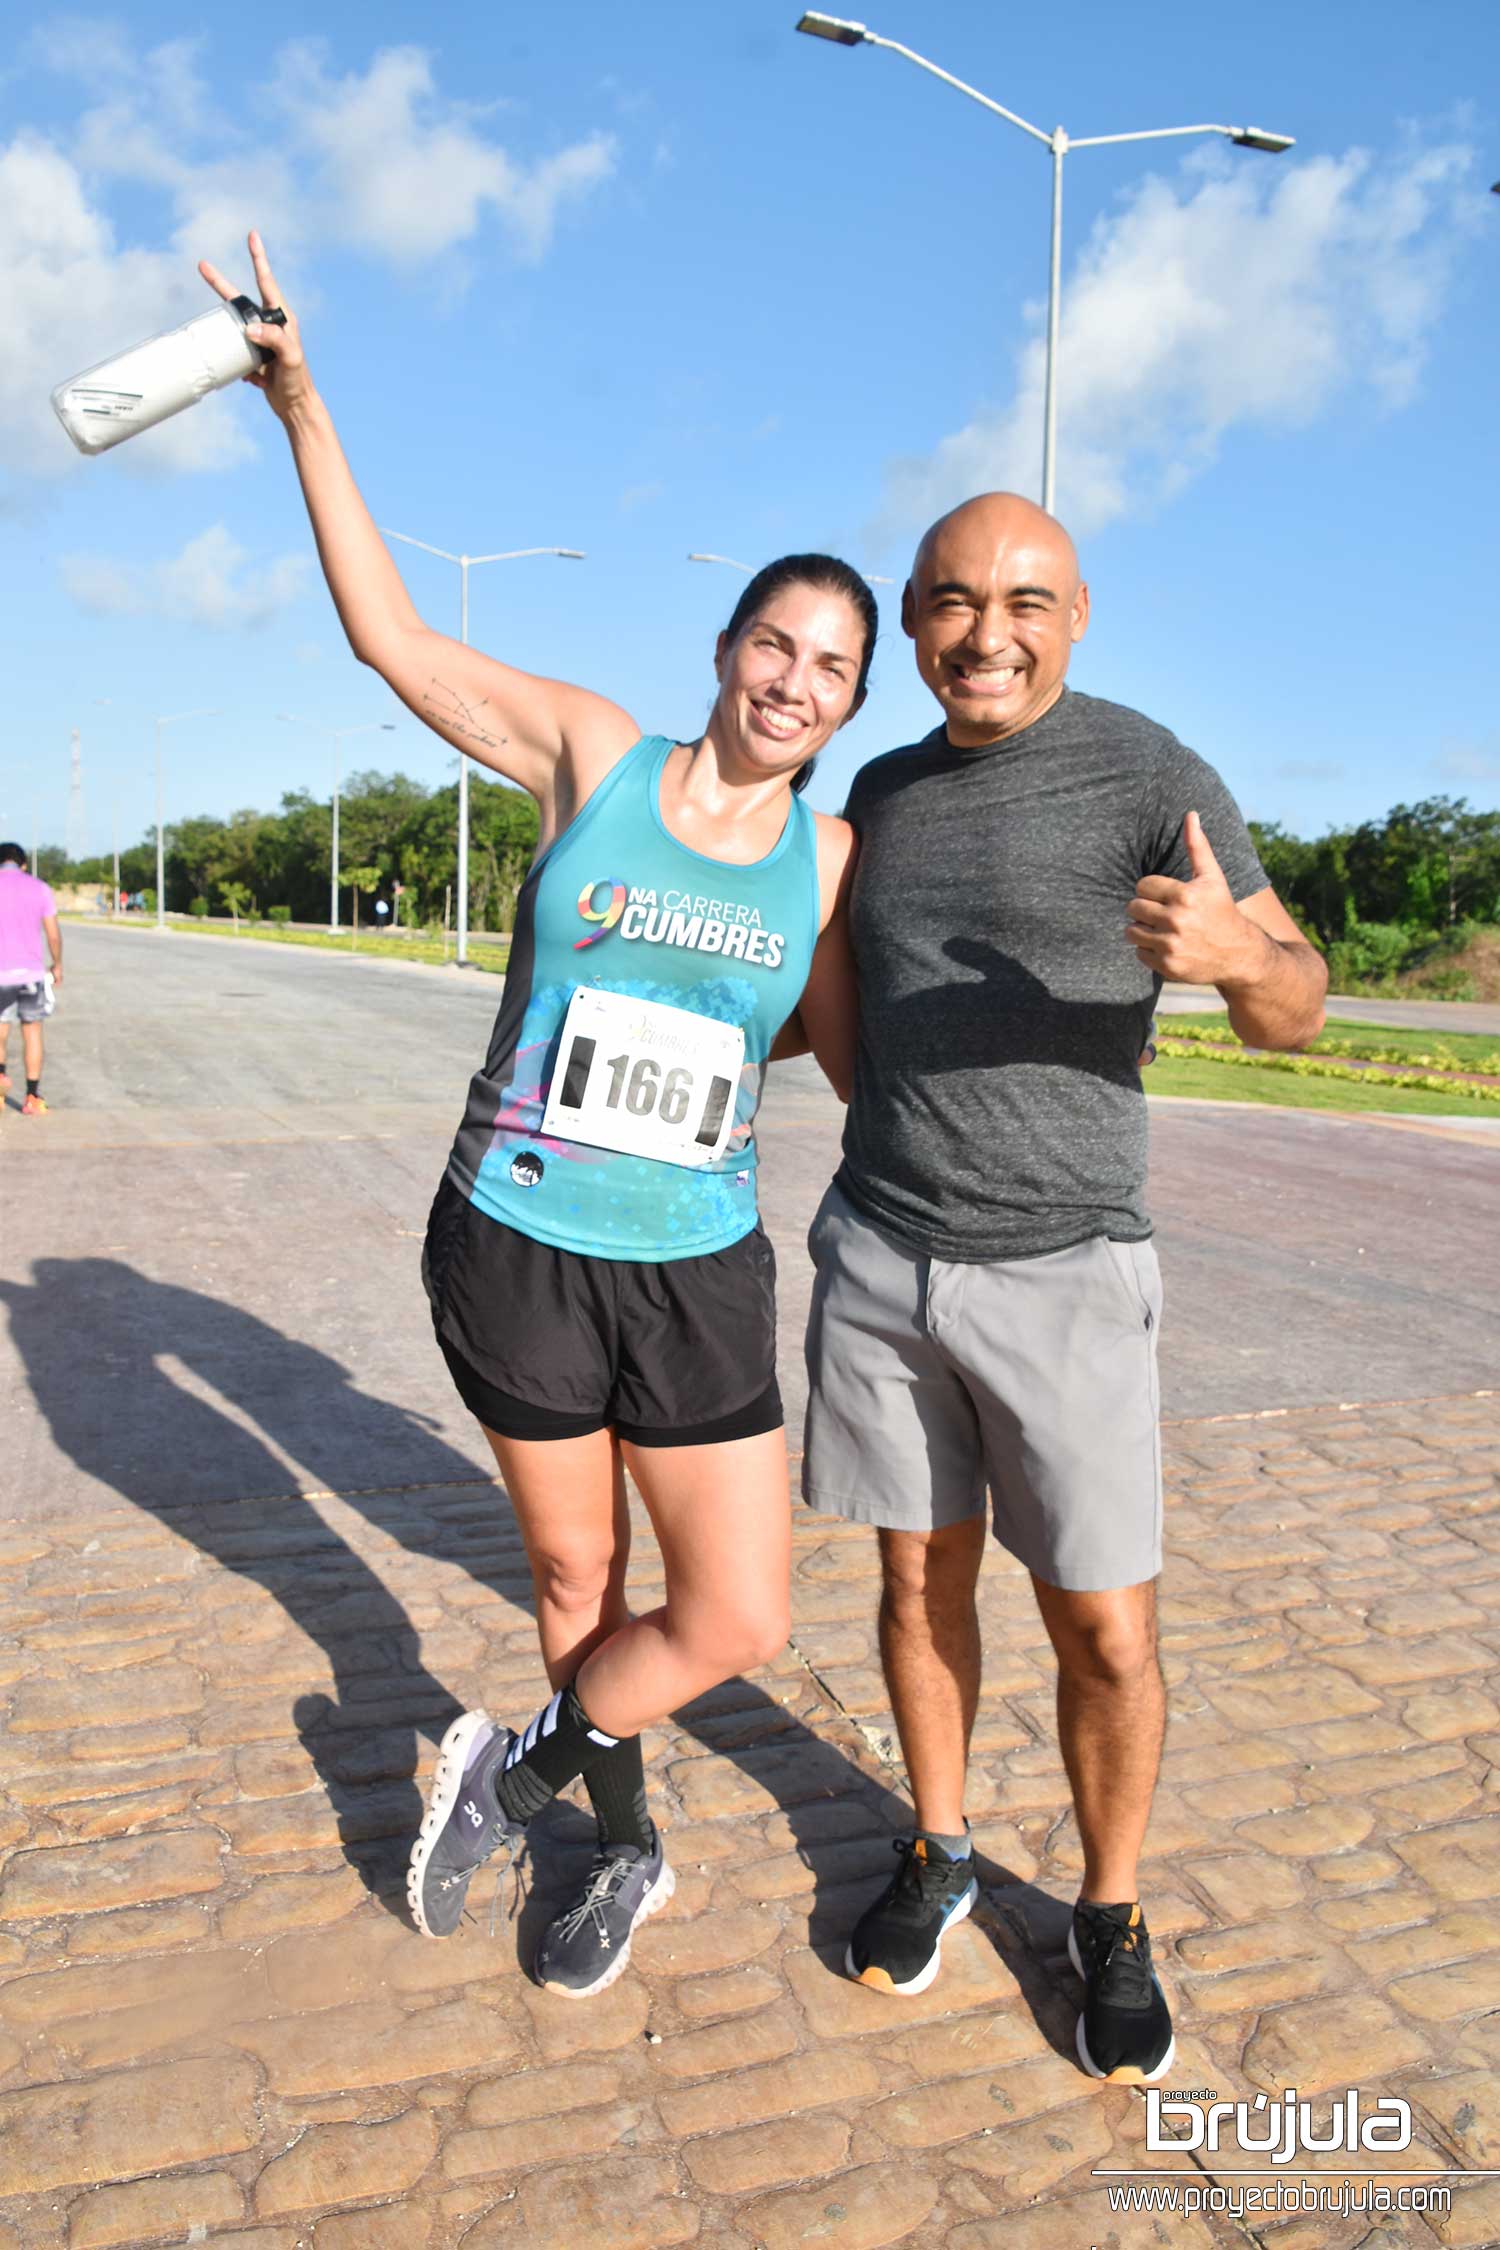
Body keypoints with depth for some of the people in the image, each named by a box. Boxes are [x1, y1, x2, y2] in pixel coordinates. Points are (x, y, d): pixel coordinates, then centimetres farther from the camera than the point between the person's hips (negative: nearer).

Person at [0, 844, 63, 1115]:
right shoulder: (40, 888, 3)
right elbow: (53, 934, 3)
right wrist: (57, 965, 17)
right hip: (32, 971, 1)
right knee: (32, 1032, 9)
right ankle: (32, 1098, 7)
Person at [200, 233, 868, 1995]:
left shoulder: (830, 858, 3)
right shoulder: (594, 752, -2)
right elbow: (392, 636, 0)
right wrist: (305, 408, -1)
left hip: (700, 1273, 2)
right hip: (514, 1245, -1)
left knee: (737, 1621, 0)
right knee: (576, 1572, 16)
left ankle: (519, 1768, 28)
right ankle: (627, 1853, 41)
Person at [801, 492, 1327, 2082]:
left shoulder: (1148, 775, -7)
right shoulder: (883, 789, 9)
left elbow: (1295, 1013, -12)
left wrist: (1232, 952, -32)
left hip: (1062, 1271, -4)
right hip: (880, 1253, 4)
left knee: (1104, 1627, 3)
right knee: (921, 1577, 15)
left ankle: (1110, 1919, 28)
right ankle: (936, 1854, 36)